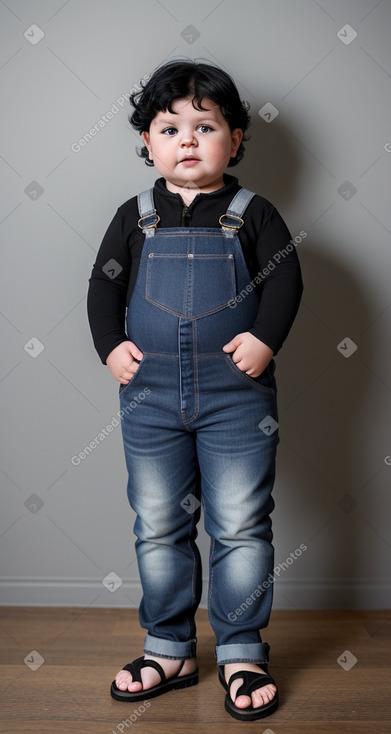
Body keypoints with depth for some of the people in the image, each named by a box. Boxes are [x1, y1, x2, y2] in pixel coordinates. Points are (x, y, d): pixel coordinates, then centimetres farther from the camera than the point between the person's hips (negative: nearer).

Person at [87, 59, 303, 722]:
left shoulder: (253, 213, 1)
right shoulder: (135, 217, 7)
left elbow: (285, 279, -2)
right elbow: (104, 284, 9)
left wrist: (266, 338, -17)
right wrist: (110, 345, -5)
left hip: (236, 394, -2)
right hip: (150, 396, 3)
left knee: (241, 526, 3)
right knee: (158, 528, 10)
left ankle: (242, 654, 19)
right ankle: (169, 650, 26)